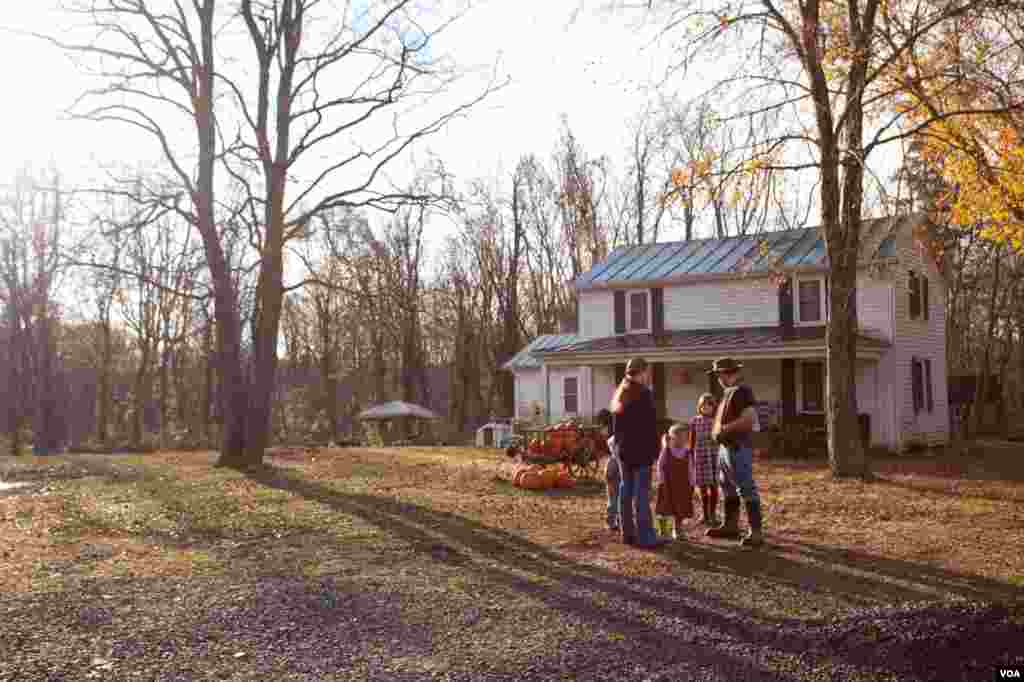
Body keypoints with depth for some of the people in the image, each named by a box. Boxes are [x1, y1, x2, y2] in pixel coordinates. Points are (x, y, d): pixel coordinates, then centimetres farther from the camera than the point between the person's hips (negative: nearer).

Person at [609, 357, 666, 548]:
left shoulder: (619, 395, 13)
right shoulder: (644, 394, -12)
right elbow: (650, 427, -14)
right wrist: (655, 450, -9)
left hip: (623, 450, 8)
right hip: (641, 450, -8)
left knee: (626, 490, 10)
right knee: (641, 492, -7)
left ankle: (628, 533, 15)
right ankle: (645, 536, -6)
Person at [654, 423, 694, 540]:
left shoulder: (686, 453, 4)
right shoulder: (666, 451, -4)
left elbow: (689, 470, 7)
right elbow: (660, 466, -3)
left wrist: (691, 484, 5)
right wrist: (661, 480, -9)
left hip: (682, 485, 3)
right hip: (668, 484, -3)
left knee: (680, 510, 7)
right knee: (665, 508, 2)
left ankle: (677, 531, 22)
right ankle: (663, 531, 13)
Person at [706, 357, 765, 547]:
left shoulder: (741, 391, -15)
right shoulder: (729, 392, 14)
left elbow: (749, 419, -25)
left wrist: (724, 429, -17)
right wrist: (717, 430, 7)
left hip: (738, 448, -10)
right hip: (726, 447, 10)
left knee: (746, 489, -8)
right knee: (727, 487, 18)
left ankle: (756, 532, -5)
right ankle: (730, 526, 29)